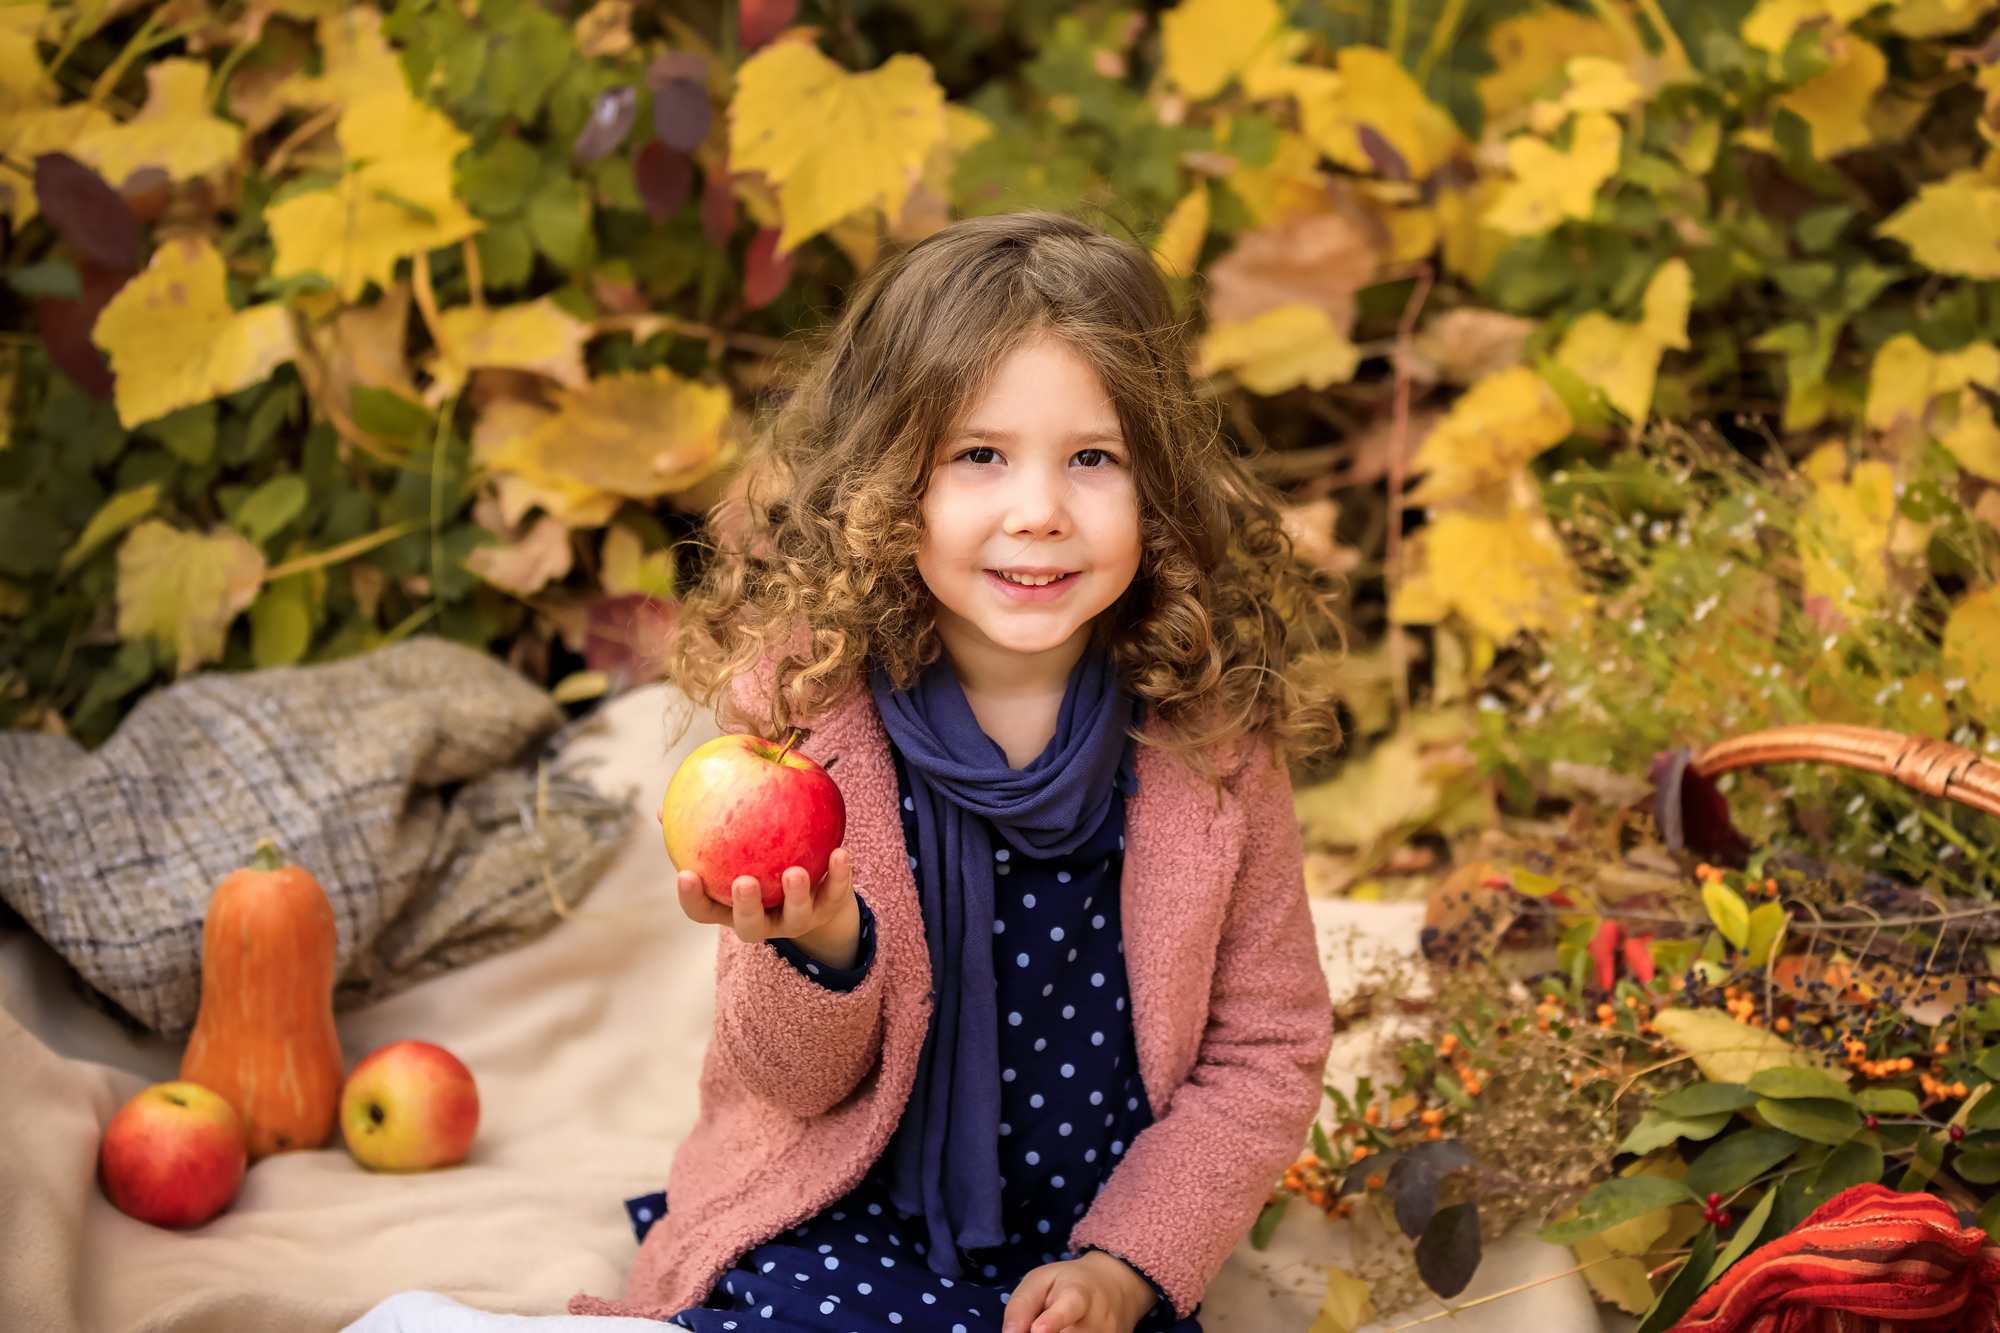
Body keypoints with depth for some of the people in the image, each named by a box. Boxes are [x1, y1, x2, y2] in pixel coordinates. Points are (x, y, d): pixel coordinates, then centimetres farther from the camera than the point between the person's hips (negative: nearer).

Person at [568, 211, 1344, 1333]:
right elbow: (796, 1082, -3)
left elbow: (1265, 1052, 3)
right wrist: (820, 948, -25)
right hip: (842, 1238, -1)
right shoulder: (807, 700, -9)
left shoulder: (1213, 734, -6)